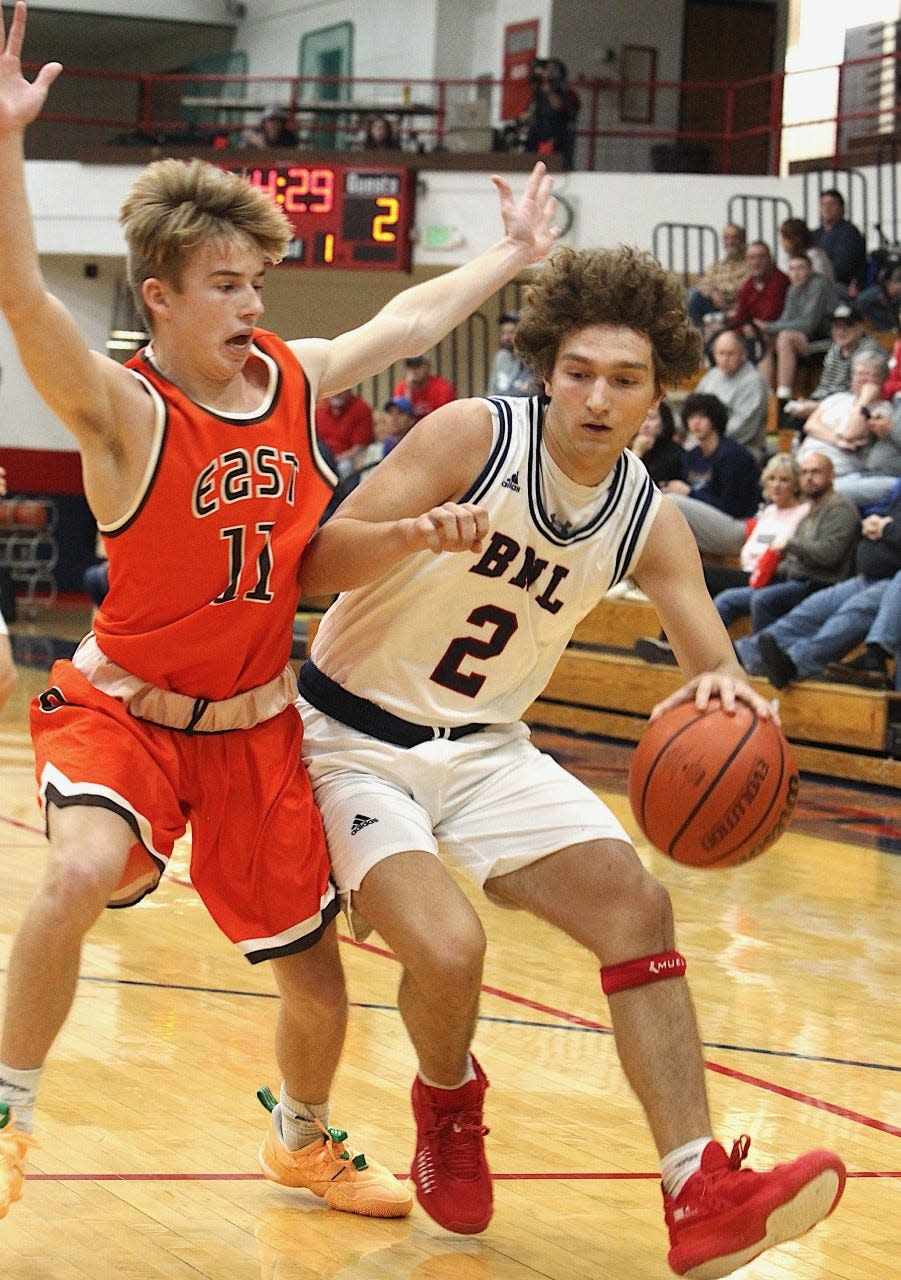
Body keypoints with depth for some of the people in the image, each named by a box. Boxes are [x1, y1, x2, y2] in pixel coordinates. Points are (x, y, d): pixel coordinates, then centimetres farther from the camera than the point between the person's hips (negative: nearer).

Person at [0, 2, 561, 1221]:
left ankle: (303, 1141, 40)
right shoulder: (125, 412, -20)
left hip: (257, 722, 5)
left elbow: (409, 320, 16)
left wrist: (516, 253, 27)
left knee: (317, 980, 9)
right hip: (125, 706, -5)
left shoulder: (295, 379, -3)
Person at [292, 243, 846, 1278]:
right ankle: (446, 1109, 12)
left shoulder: (649, 520, -2)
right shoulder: (474, 436, -17)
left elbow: (719, 669, -6)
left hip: (485, 747, 5)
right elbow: (316, 565, -21)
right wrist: (417, 534, -42)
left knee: (637, 907, -10)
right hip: (351, 736, -5)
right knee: (445, 947, -24)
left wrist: (723, 694, -31)